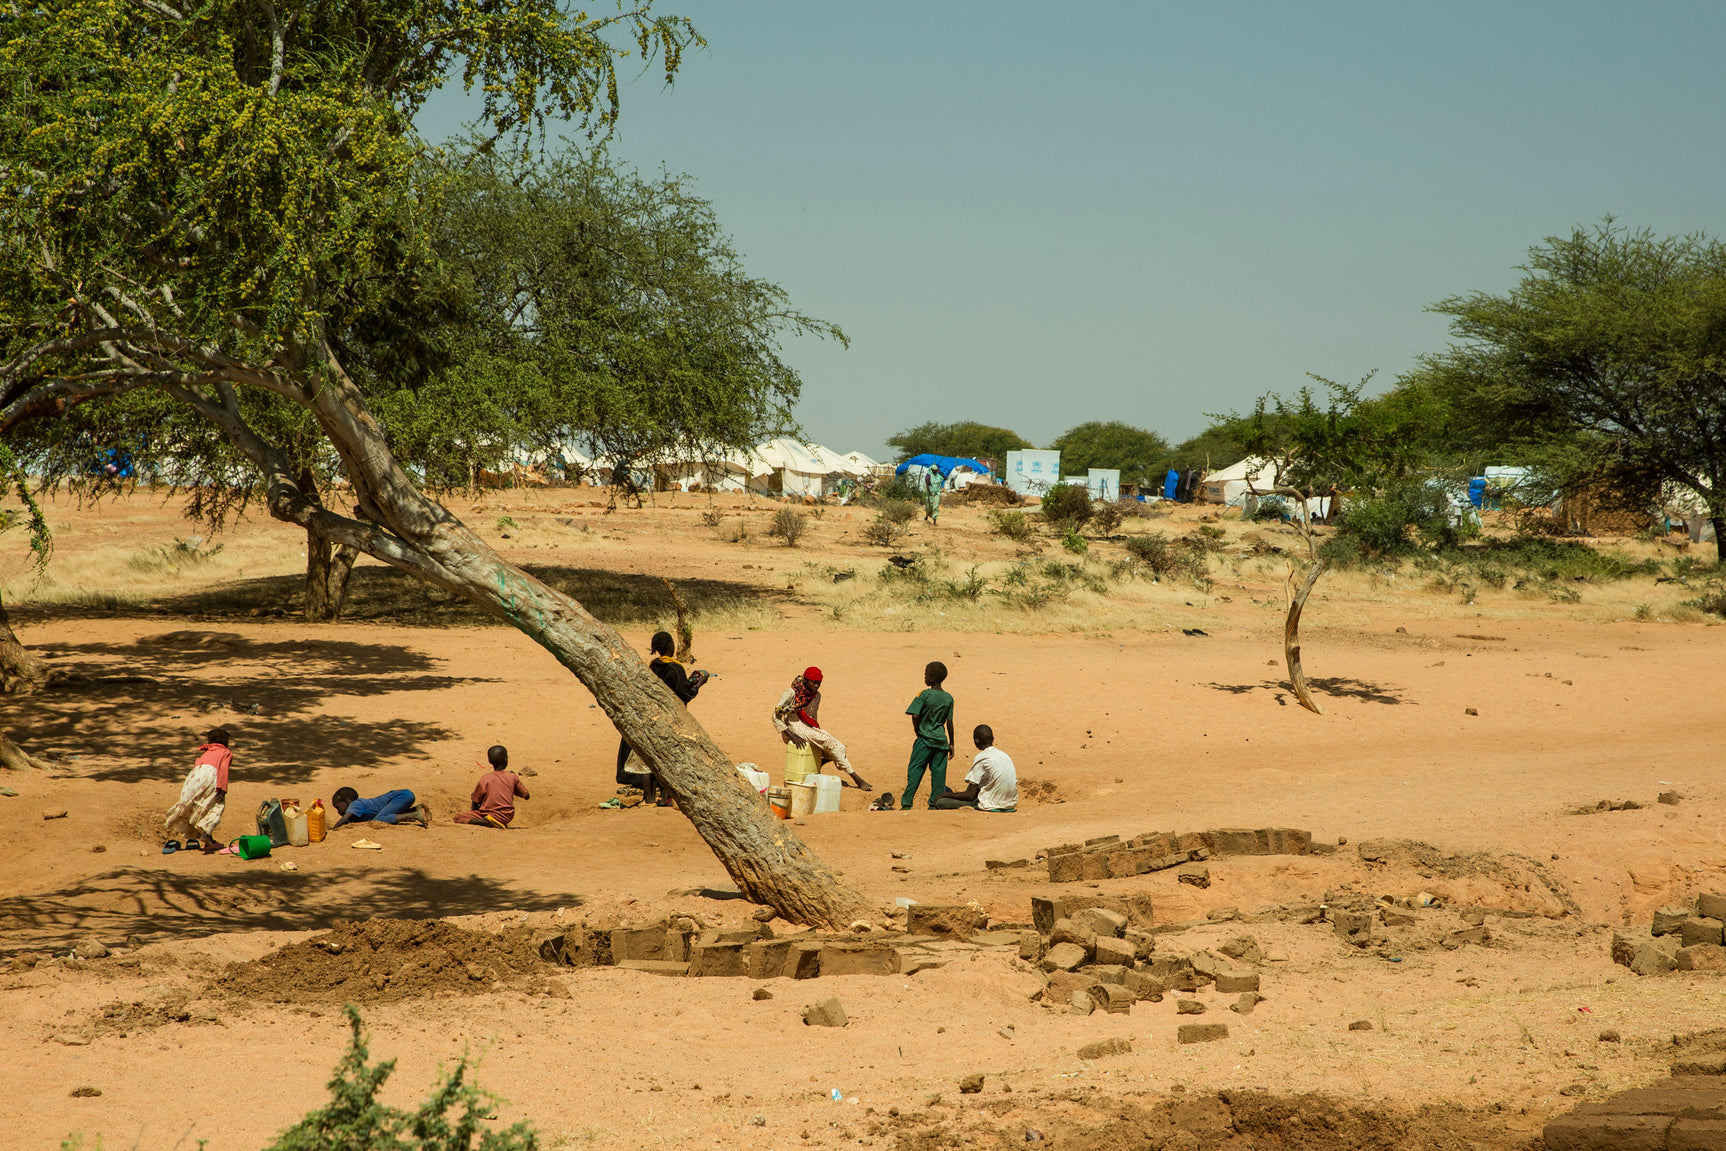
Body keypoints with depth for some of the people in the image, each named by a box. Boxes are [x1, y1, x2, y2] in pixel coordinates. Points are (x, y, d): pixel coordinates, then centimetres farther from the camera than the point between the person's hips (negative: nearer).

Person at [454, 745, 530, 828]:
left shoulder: (484, 779, -9)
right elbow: (526, 796, 11)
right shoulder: (512, 777, -3)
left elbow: (475, 803, -3)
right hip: (507, 817, 5)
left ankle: (484, 822, -18)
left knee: (457, 817, 1)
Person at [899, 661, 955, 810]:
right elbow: (949, 722, 4)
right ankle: (935, 803, 7)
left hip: (925, 739, -4)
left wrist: (917, 732, 1)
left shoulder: (924, 695, -9)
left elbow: (915, 716, -15)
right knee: (938, 772, 7)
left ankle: (907, 803, -5)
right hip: (941, 740, 4)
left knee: (915, 770, -1)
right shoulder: (949, 698, 3)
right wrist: (951, 743, 9)